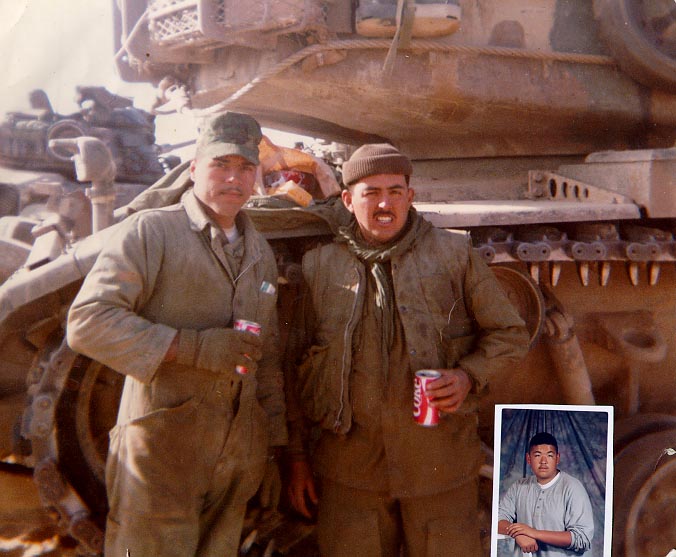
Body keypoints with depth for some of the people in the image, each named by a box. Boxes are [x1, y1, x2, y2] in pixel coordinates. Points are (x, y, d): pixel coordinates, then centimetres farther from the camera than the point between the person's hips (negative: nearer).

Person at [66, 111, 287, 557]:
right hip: (162, 453, -6)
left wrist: (275, 436, 17)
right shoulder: (151, 231, -7)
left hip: (239, 454, 6)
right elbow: (87, 322, -17)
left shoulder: (260, 251, 15)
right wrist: (194, 346, -22)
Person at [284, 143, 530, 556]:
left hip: (440, 465, 0)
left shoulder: (454, 253, 1)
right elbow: (297, 365, 9)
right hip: (350, 468, 1)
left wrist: (468, 375, -12)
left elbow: (510, 334, 7)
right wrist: (298, 454, 8)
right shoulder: (320, 266, 4)